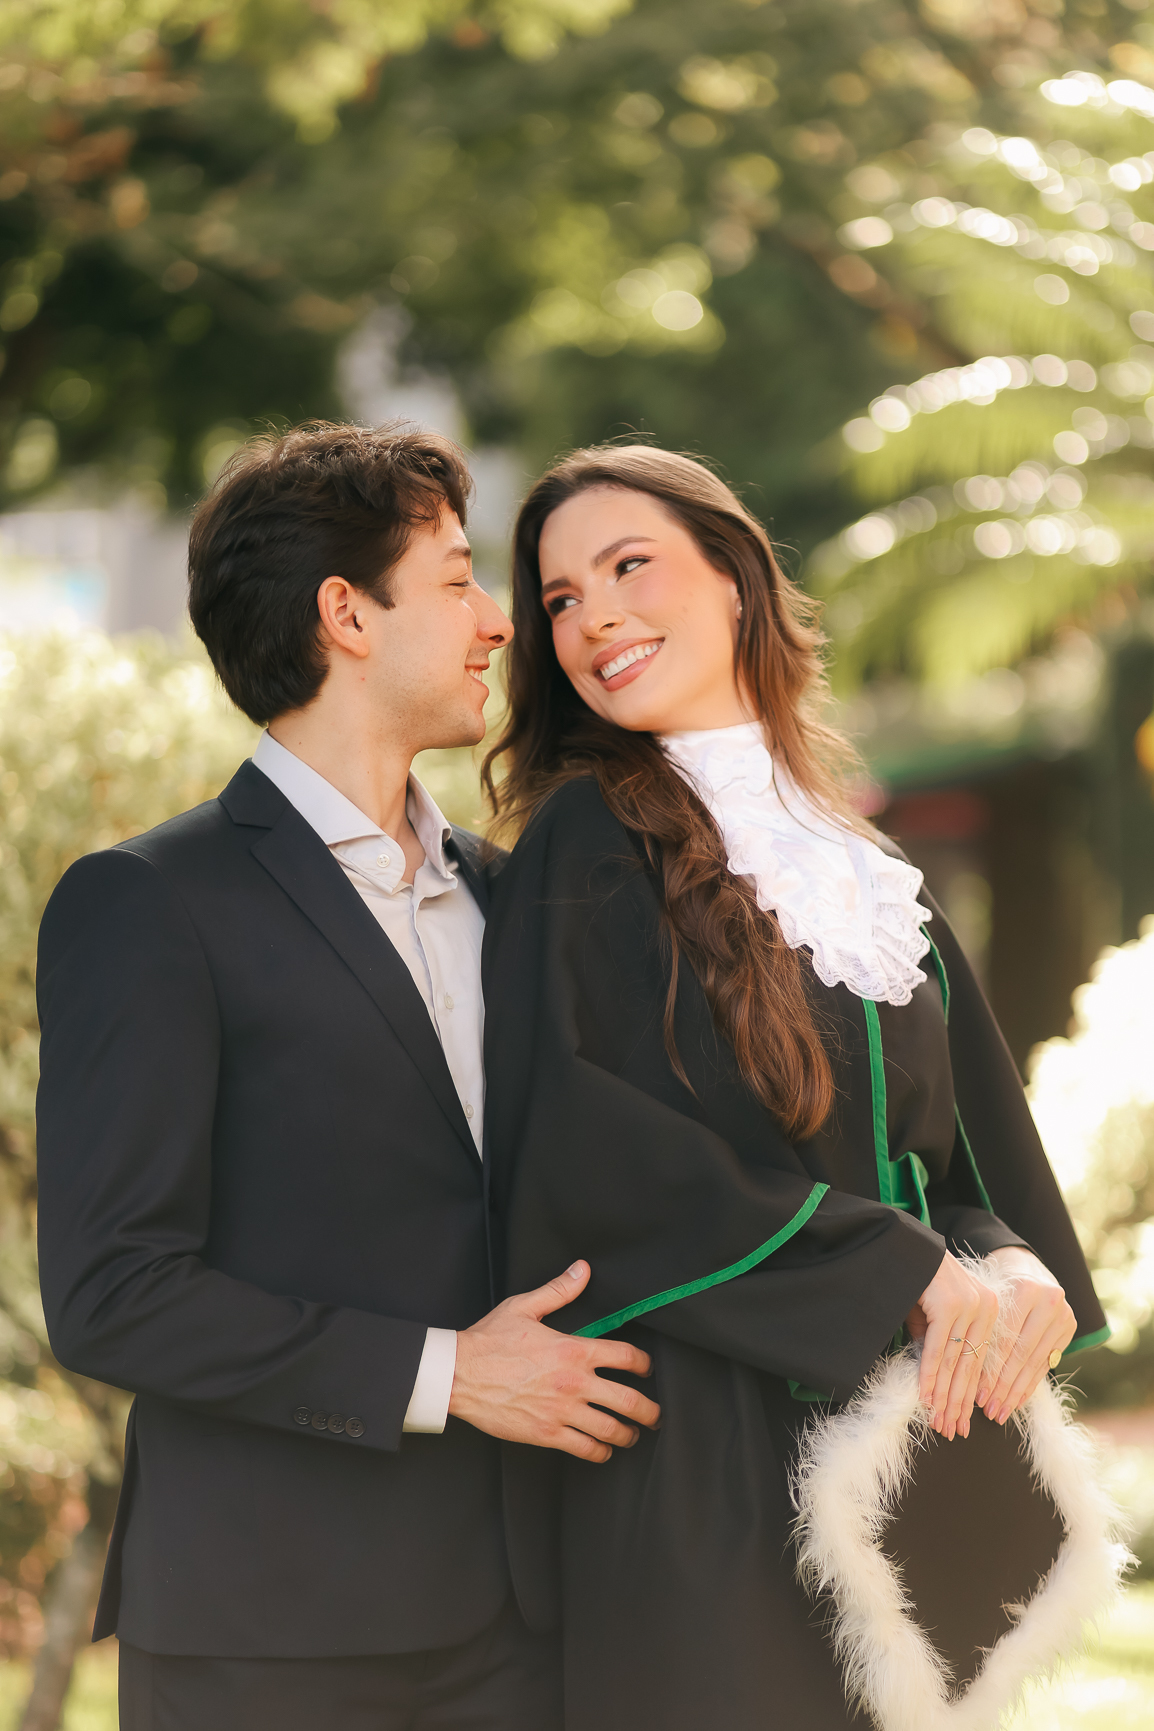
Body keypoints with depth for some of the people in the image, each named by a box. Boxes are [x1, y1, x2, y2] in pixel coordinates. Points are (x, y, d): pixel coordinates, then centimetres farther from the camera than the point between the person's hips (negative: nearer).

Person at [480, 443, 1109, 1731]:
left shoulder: (870, 878, 16)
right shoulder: (585, 850, -2)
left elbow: (967, 1157, 15)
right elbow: (580, 1144, -15)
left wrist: (1012, 1268, -9)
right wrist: (902, 1275, -17)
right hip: (699, 1470, -5)